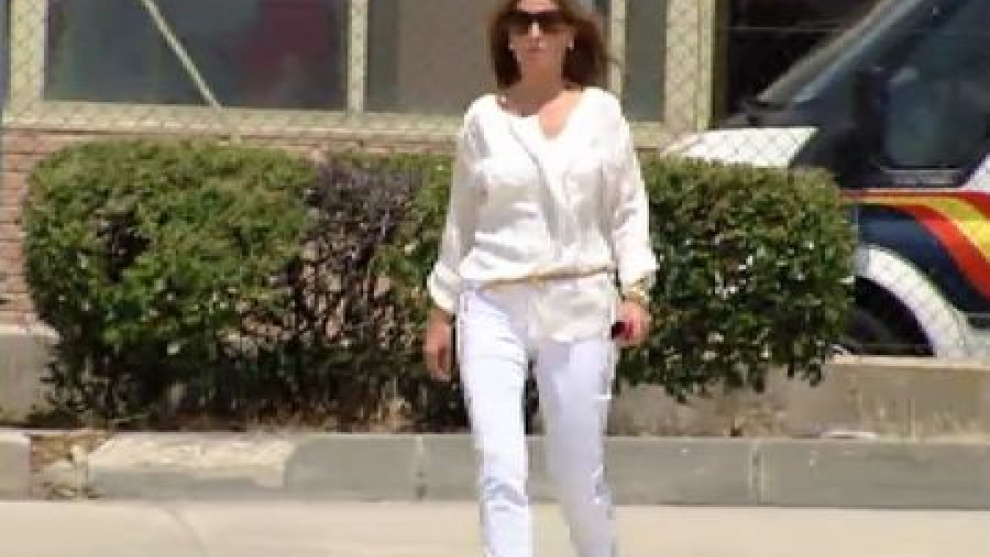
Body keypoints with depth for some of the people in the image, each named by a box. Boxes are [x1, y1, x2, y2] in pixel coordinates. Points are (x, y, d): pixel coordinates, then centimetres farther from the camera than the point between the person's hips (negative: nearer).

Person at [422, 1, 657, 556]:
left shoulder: (601, 111, 5)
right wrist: (440, 311, 13)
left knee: (579, 474, 5)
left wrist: (634, 290, -7)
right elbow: (462, 219, 13)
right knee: (501, 469, -13)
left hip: (578, 306, 0)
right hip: (494, 308, 0)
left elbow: (627, 208, 6)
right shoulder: (483, 118, 6)